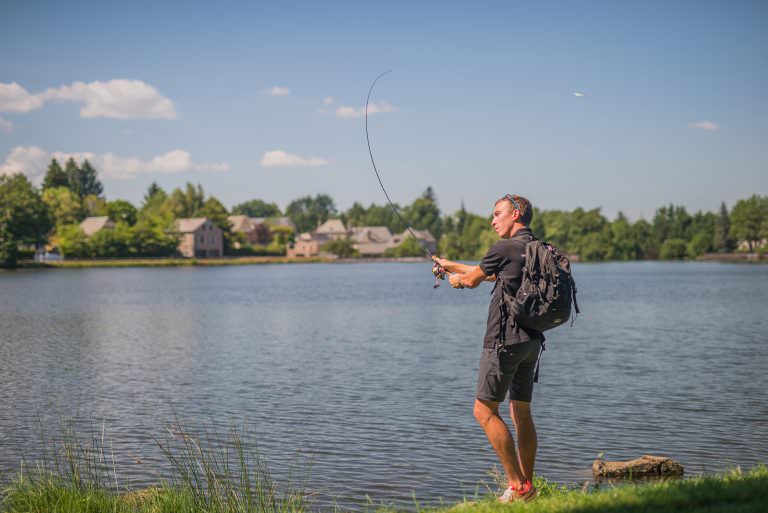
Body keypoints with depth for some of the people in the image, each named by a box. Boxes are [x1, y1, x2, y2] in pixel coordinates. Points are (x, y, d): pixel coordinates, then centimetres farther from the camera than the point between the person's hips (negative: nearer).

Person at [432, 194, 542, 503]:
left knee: (485, 410, -4)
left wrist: (456, 279, 27)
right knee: (521, 413, 13)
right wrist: (451, 265, 36)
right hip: (531, 341, 9)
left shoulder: (505, 248, -12)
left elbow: (473, 280, 3)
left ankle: (518, 486, -8)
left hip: (505, 340, -9)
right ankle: (528, 488, 15)